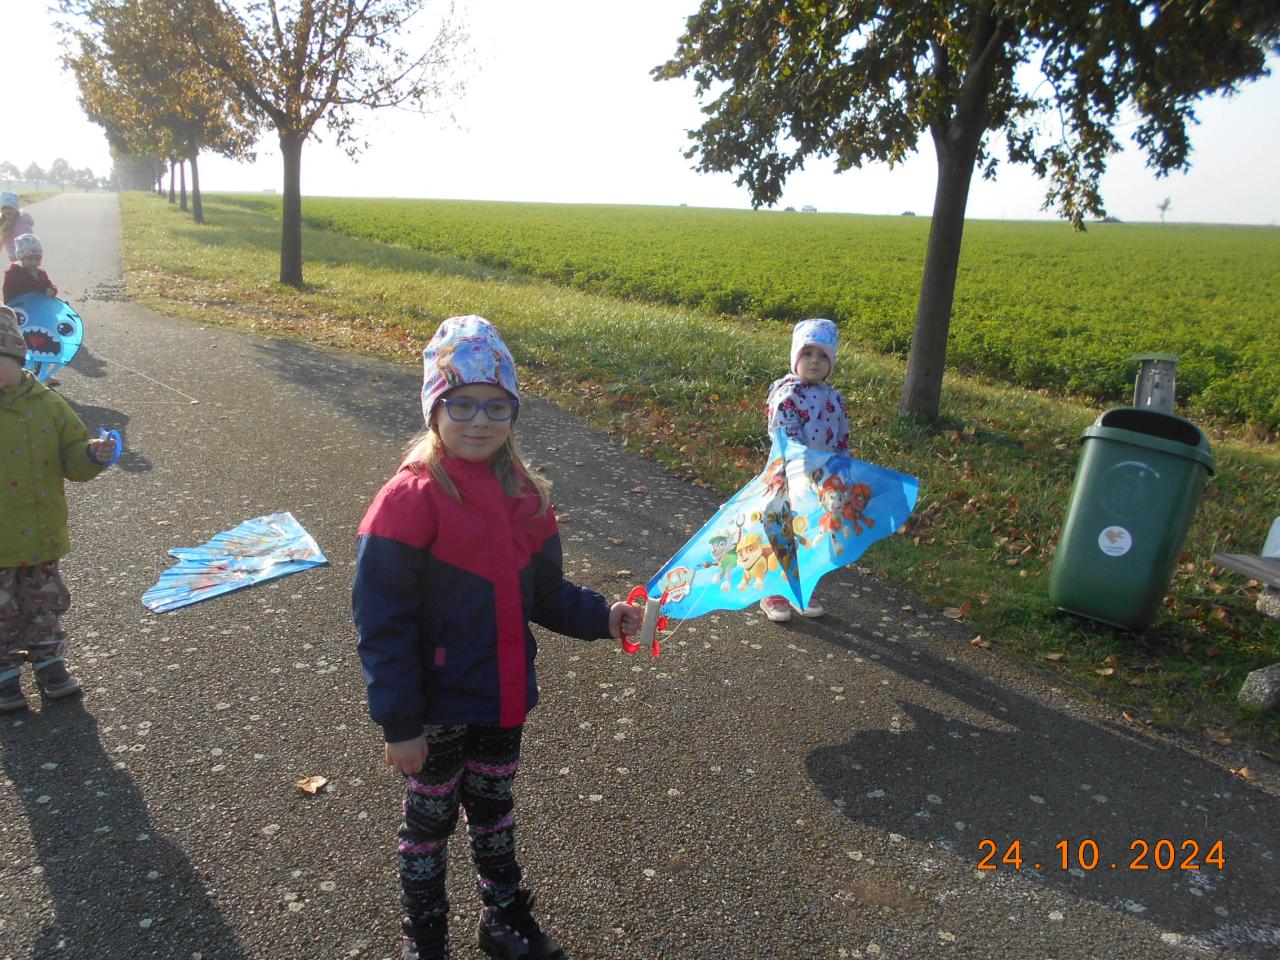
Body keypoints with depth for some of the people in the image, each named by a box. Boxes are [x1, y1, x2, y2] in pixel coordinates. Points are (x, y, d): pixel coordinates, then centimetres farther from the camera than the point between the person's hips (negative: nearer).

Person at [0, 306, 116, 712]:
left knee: (46, 603, 17)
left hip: (42, 535, 2)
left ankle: (49, 662, 35)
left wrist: (91, 455, -19)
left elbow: (71, 458, 1)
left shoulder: (46, 403, -3)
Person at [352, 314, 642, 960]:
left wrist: (600, 617, -6)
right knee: (430, 819, 17)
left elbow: (543, 593, 9)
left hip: (504, 699, 5)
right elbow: (383, 622, -19)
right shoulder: (411, 499, -21)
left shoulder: (524, 497, -1)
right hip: (437, 708, -5)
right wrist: (399, 723, -17)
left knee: (493, 810, 25)